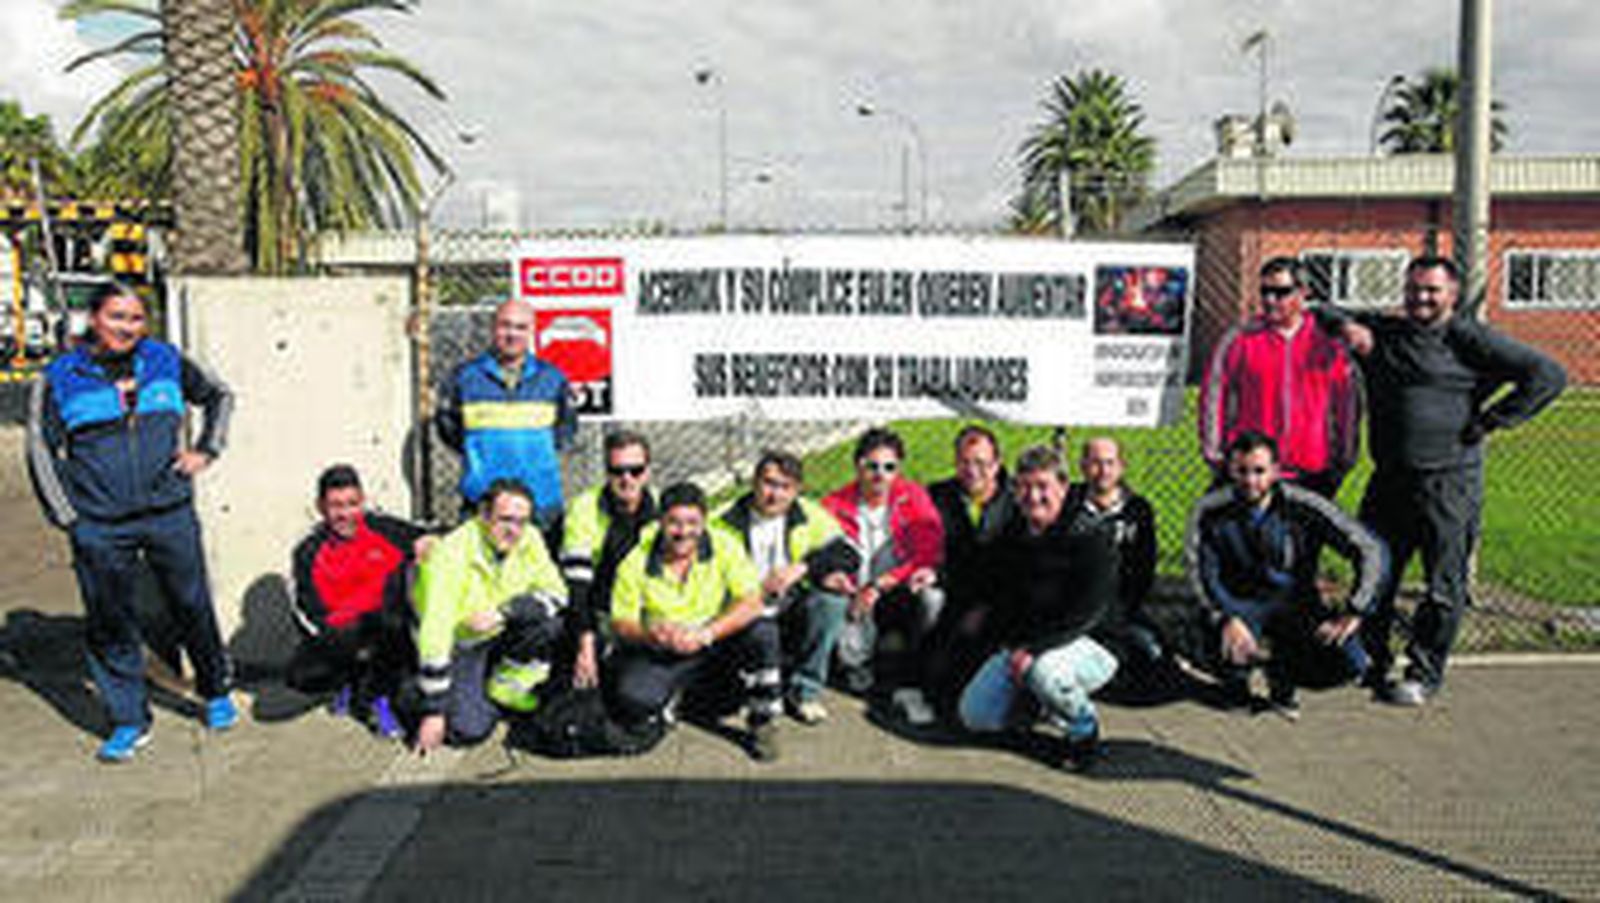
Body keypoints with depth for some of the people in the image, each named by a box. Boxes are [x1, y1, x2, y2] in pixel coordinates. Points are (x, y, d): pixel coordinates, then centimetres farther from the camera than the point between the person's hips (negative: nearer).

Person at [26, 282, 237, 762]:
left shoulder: (166, 362, 6)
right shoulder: (60, 378, 3)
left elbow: (219, 396, 22)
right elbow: (41, 450, 6)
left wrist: (205, 450, 10)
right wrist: (66, 517, -1)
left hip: (170, 515, 1)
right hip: (100, 527, -1)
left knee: (193, 609, 8)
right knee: (109, 623, 5)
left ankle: (216, 693, 30)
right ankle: (129, 722, 18)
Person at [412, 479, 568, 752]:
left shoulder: (529, 540, -12)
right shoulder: (452, 553, -27)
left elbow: (556, 592, -14)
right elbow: (435, 635, -28)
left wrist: (503, 612, -31)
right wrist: (434, 712, -28)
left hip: (500, 637, 4)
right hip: (458, 646, -4)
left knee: (551, 625, -25)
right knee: (469, 729, -22)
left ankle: (505, 692, -1)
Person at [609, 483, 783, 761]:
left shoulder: (724, 546, -12)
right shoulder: (637, 562, -10)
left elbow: (751, 603, -19)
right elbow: (621, 623, -6)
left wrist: (705, 634, -33)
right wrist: (650, 633, -30)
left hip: (717, 639, 0)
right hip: (659, 654, 0)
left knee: (763, 632, -29)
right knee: (634, 699, -28)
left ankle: (762, 723, -7)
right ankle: (665, 702, 13)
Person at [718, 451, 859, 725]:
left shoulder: (811, 516, 3)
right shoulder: (725, 522, -4)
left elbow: (847, 555, -8)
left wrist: (802, 567, -24)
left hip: (792, 616, 2)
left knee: (833, 599, -25)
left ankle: (805, 690, -13)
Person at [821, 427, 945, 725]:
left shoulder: (914, 497, -2)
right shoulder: (835, 506, -2)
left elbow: (930, 553, -9)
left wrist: (881, 584, -19)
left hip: (900, 597, 0)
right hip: (856, 600, 0)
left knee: (932, 597, -34)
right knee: (849, 652, -29)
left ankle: (911, 687, -20)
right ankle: (859, 664, 13)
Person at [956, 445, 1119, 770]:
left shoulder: (1089, 539, -13)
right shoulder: (1011, 538, 8)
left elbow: (1089, 612, -20)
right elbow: (998, 594, 24)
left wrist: (1034, 648, -26)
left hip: (1081, 645, -6)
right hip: (1018, 644, 6)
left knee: (1043, 669, -38)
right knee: (975, 715, -8)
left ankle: (1084, 730, -7)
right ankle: (1042, 703, 18)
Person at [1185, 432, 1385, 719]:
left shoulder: (1303, 507, -12)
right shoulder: (1211, 511, -11)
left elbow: (1371, 549, -12)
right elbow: (1201, 573, -19)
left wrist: (1353, 612, -19)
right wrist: (1225, 619, -36)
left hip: (1295, 603, 2)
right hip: (1239, 605, -2)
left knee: (1351, 663, -20)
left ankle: (1282, 677, 14)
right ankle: (1236, 678, 7)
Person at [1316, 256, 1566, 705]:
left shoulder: (1471, 339, -3)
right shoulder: (1381, 332, 13)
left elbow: (1547, 375, -6)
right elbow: (1323, 313, 21)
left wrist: (1486, 422, -8)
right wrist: (1346, 325, -2)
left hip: (1450, 485, -4)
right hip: (1388, 479, 4)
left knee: (1444, 588, 2)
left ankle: (1423, 675, 15)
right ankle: (1370, 662, 24)